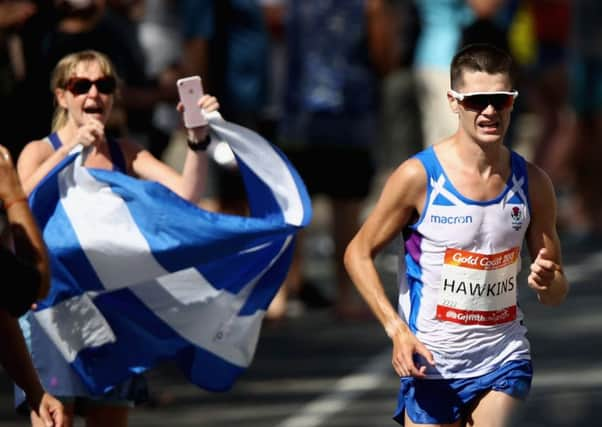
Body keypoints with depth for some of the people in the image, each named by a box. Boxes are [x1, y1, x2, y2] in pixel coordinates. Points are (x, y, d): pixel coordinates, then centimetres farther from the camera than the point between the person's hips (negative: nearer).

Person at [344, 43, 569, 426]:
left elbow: (557, 294, 9)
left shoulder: (532, 183, 1)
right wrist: (397, 329, -13)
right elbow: (358, 254, -1)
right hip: (432, 363, -2)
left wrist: (548, 282, -16)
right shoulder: (418, 176, -10)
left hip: (503, 362, 2)